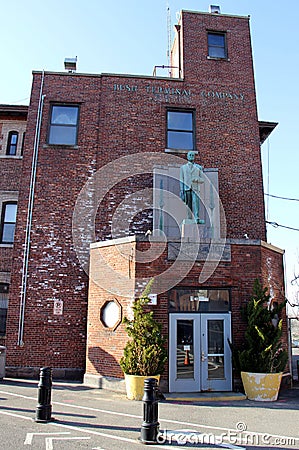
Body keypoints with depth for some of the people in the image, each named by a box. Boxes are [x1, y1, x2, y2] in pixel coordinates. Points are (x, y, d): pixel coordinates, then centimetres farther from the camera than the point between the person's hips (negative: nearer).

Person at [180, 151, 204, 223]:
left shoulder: (199, 167, 14)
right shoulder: (183, 167, 16)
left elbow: (202, 180, 11)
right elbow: (181, 180, 11)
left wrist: (197, 179, -11)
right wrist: (181, 191, 3)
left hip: (195, 188, -1)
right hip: (187, 188, 1)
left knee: (195, 203, -16)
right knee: (188, 205, -2)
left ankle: (197, 219, -24)